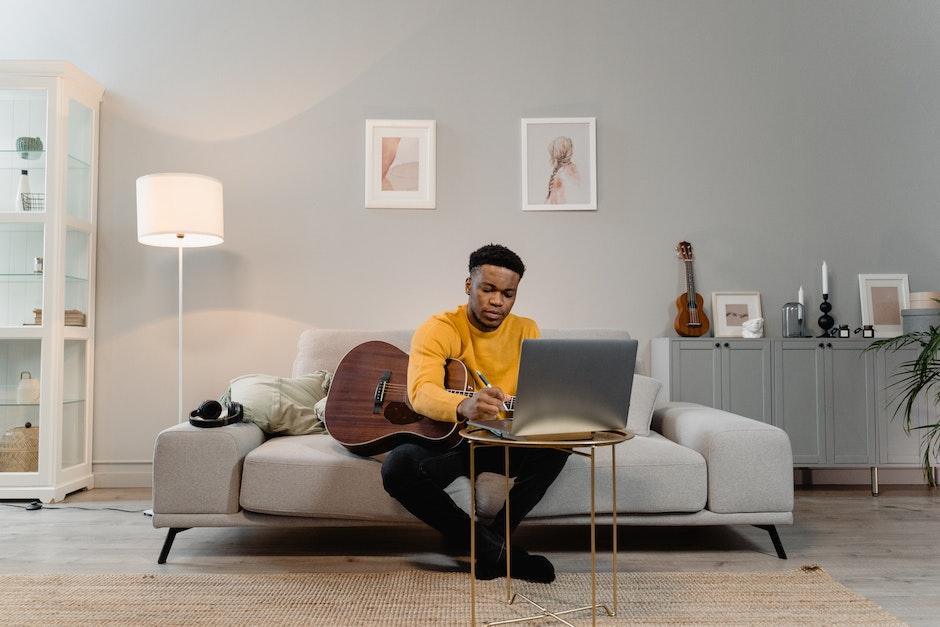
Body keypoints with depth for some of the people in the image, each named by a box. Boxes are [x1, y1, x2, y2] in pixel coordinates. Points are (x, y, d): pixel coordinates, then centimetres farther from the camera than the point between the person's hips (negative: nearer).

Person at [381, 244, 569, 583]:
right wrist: (465, 407, -55)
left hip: (500, 442, 3)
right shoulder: (438, 329, -13)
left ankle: (497, 536, -18)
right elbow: (421, 392, -32)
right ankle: (496, 549, -23)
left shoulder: (525, 331, 2)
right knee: (397, 467, -33)